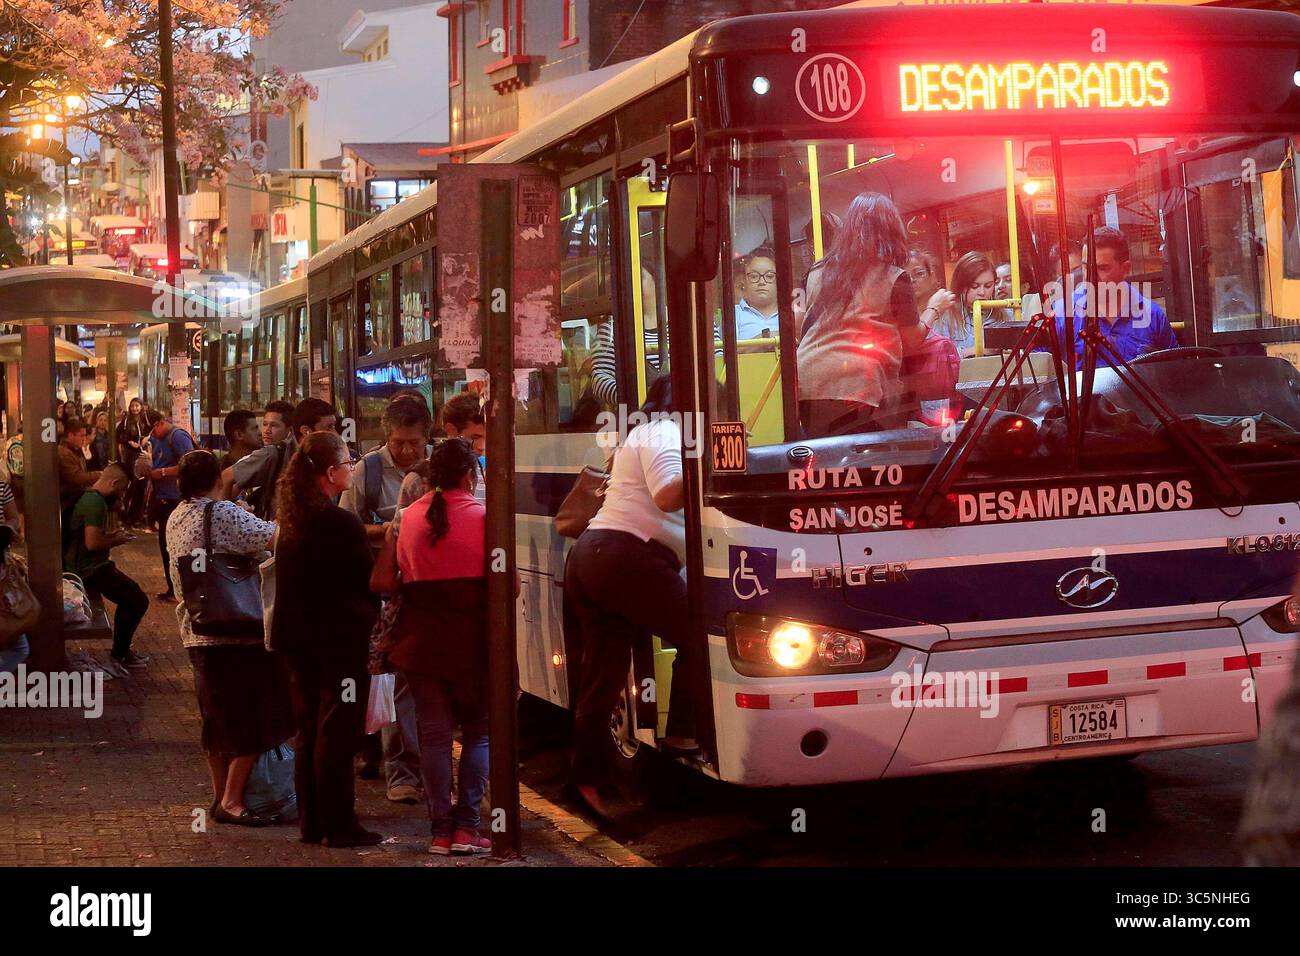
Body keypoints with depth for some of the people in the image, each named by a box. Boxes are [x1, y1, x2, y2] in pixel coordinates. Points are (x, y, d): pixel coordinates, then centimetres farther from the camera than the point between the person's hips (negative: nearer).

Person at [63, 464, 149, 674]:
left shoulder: (88, 497, 12)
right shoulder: (96, 502, -21)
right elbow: (92, 543, -29)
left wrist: (113, 535, 12)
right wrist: (116, 541, -12)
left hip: (80, 566, 11)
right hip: (90, 570, -11)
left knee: (130, 595, 23)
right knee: (138, 601, -7)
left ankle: (121, 650, 29)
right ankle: (119, 655, 5)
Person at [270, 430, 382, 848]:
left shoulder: (290, 520, 5)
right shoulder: (342, 523, -20)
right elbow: (367, 582, -13)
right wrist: (370, 619, 4)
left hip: (301, 640, 8)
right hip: (340, 641, -8)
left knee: (310, 731, 15)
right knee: (337, 735, -1)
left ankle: (311, 821, 21)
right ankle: (339, 826, 3)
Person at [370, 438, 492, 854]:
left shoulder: (411, 517, 3)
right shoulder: (481, 516, -6)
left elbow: (386, 582, -3)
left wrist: (388, 537, 14)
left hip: (421, 642, 2)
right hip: (471, 640, -2)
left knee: (434, 732, 8)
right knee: (477, 731, 10)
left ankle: (441, 829, 7)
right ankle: (466, 825, 1)